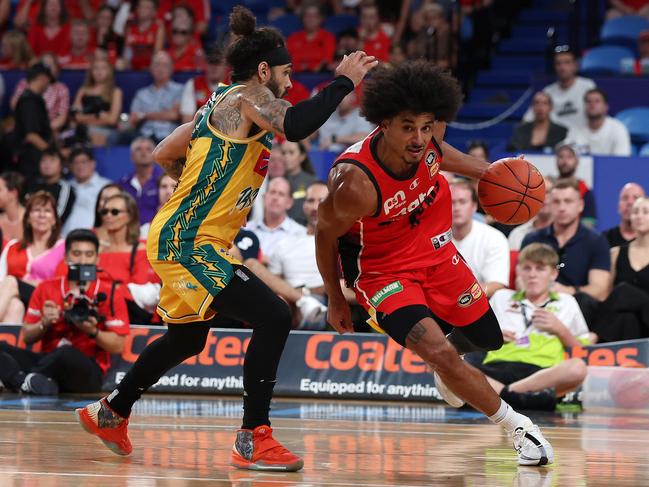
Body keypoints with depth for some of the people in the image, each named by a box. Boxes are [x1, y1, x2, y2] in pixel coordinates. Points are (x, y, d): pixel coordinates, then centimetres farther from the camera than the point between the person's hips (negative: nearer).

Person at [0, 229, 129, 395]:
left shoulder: (110, 295, 3)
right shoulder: (46, 289, 12)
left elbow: (118, 346, 0)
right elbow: (27, 337, 12)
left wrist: (93, 332, -17)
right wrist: (44, 323, -8)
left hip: (87, 372, -4)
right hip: (48, 361, 4)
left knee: (66, 354, -39)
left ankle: (20, 379, -21)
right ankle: (26, 382, -41)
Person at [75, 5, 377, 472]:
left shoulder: (223, 104, 17)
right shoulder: (248, 97, -12)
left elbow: (165, 154, 24)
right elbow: (296, 125, -32)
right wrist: (344, 82, -22)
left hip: (183, 240, 11)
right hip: (186, 242, -11)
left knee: (188, 338, 28)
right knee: (274, 317, -18)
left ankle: (110, 413, 43)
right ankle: (254, 439, -16)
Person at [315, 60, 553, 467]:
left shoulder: (427, 142, -22)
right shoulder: (355, 183, -37)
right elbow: (325, 235, -17)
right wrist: (336, 301, -4)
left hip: (435, 250, 6)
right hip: (383, 270, -6)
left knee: (487, 338, 20)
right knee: (441, 355, -22)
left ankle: (443, 359, 55)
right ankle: (517, 427, -3)